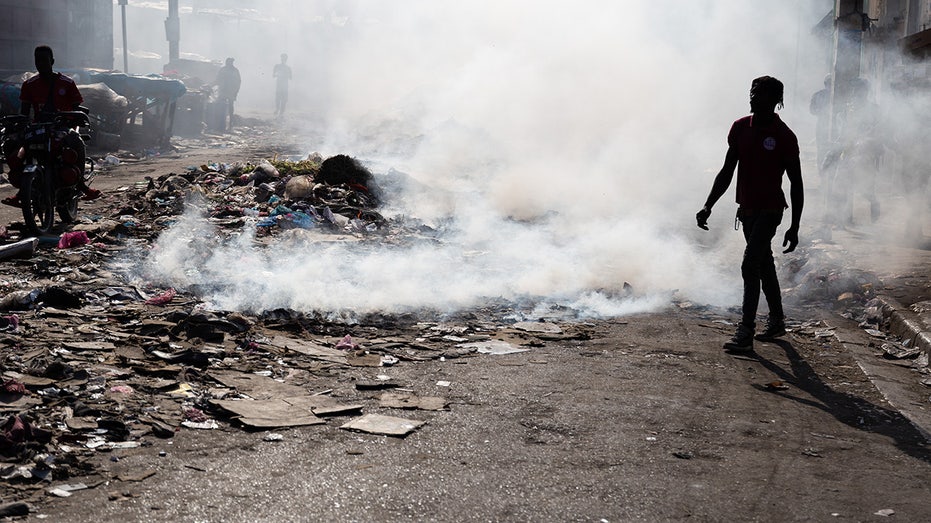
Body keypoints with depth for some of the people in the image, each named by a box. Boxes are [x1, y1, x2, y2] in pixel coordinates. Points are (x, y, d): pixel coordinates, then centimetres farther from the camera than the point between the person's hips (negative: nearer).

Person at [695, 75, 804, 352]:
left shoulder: (785, 137, -12)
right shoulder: (740, 128, 4)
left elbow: (796, 184, -8)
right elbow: (727, 172, 12)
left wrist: (794, 228, -10)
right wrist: (708, 206, 4)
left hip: (770, 210, -6)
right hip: (747, 209, 7)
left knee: (750, 265, -16)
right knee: (764, 265, 17)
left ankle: (746, 332, -15)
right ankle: (777, 321, 32)